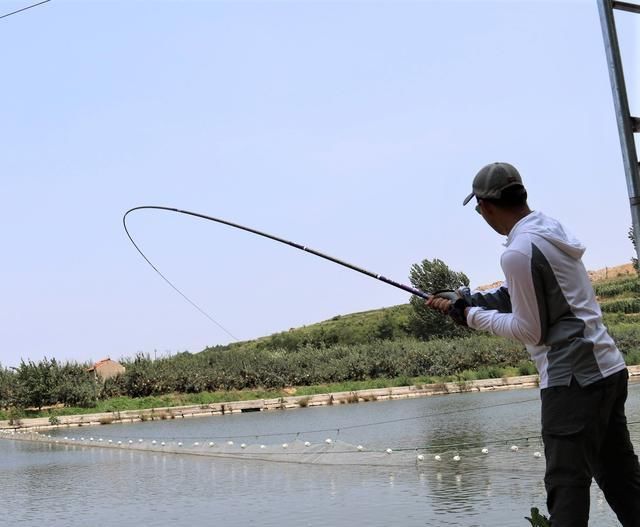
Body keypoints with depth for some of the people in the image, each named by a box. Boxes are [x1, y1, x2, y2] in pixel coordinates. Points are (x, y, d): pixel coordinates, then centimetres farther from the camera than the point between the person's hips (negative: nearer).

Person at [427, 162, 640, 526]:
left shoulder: (518, 253, -18)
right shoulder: (550, 228, 10)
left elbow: (530, 330, -13)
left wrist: (472, 316, -1)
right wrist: (464, 303, 18)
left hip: (573, 379, -9)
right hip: (608, 369, 9)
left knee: (567, 484, -5)